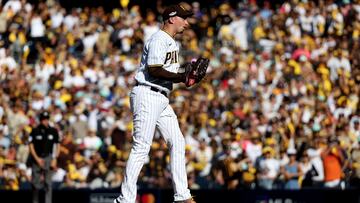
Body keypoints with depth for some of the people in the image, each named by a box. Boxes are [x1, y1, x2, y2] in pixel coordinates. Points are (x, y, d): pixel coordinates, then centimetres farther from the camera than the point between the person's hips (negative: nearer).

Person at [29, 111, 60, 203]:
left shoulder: (53, 131, 2)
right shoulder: (35, 131, -1)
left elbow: (57, 146, 6)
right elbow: (31, 146, 1)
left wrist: (54, 159, -3)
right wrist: (37, 159, -9)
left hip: (48, 158, 0)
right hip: (37, 158, 0)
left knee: (48, 183, -6)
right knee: (36, 183, 3)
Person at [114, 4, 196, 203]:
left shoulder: (172, 43, 21)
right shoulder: (158, 40, -11)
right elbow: (154, 70, -21)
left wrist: (186, 74, 4)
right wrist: (182, 77, -20)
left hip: (161, 99, 10)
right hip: (147, 95, -10)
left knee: (177, 142, 7)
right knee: (141, 147, -13)